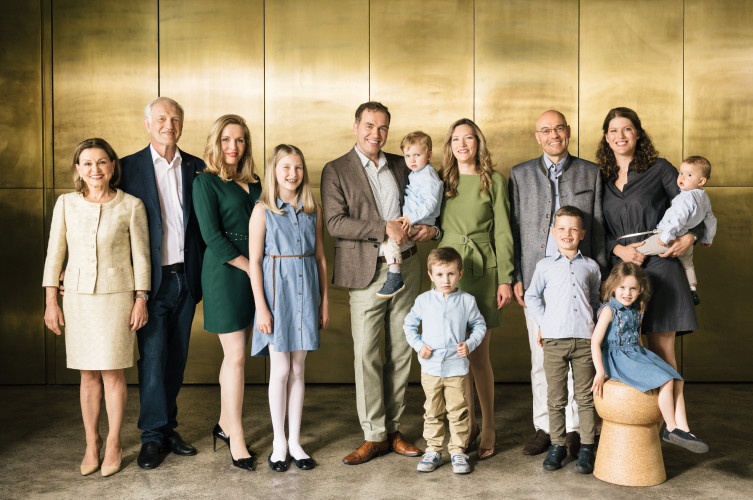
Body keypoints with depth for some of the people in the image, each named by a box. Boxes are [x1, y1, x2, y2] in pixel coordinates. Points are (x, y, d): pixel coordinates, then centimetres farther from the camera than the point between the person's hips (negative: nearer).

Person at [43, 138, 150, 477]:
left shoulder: (131, 206, -5)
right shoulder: (66, 204, 1)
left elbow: (140, 255, -1)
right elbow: (55, 253, 5)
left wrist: (141, 300, -2)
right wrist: (51, 301, 3)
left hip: (116, 297, -2)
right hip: (77, 297, 2)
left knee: (112, 373, 2)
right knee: (88, 374, 8)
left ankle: (113, 445, 18)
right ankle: (92, 443, 23)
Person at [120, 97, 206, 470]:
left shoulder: (196, 168, 8)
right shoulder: (130, 167, -1)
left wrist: (207, 272, 5)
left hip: (186, 277, 3)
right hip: (151, 280, -3)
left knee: (176, 357, 11)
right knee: (152, 357, -1)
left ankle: (168, 426, 23)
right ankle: (153, 435, 10)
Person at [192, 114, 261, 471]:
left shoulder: (254, 184, 13)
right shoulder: (206, 183, -4)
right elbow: (212, 236, -12)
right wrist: (251, 267, -13)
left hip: (252, 275, 6)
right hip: (225, 273, -6)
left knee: (234, 354, 13)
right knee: (236, 357, -4)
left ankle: (225, 424, 26)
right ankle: (236, 440, 5)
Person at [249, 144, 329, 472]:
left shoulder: (313, 210, 7)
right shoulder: (263, 210, -4)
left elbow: (320, 257, 11)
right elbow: (254, 261, -6)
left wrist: (325, 301, 10)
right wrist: (261, 307, -11)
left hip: (305, 293, 3)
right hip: (276, 290, -3)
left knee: (298, 370, 9)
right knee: (281, 370, 1)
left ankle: (295, 441, 19)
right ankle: (279, 443, 16)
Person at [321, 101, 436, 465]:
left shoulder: (401, 165, 13)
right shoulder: (336, 171, 1)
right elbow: (335, 222, -10)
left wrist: (431, 228, 0)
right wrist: (384, 228, -17)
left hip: (406, 268, 4)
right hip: (368, 273, -4)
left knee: (400, 352, 7)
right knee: (366, 354, -3)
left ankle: (393, 429, 19)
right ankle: (374, 435, 9)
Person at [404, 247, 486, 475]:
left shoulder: (467, 300, -1)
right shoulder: (423, 300, 2)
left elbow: (479, 325, 9)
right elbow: (409, 324, 12)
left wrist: (470, 344, -7)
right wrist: (418, 345, -2)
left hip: (457, 368, -1)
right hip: (430, 368, 1)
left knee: (458, 411, 4)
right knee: (432, 412, 10)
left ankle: (458, 451, 16)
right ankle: (433, 450, 21)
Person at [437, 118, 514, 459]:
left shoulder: (494, 181, 3)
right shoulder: (441, 181, 10)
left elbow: (503, 232, 1)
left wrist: (506, 278, -4)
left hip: (483, 272, -3)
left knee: (478, 354, -3)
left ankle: (488, 427, 13)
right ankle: (469, 423, 21)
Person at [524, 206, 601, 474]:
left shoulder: (591, 266, 10)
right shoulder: (545, 266, 7)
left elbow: (595, 299, 21)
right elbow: (531, 296, 14)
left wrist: (593, 322, 9)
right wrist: (544, 322, 5)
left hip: (584, 340, 1)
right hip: (554, 340, 0)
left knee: (585, 396, 4)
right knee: (556, 397, 5)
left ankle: (586, 447, 14)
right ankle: (557, 445, 16)